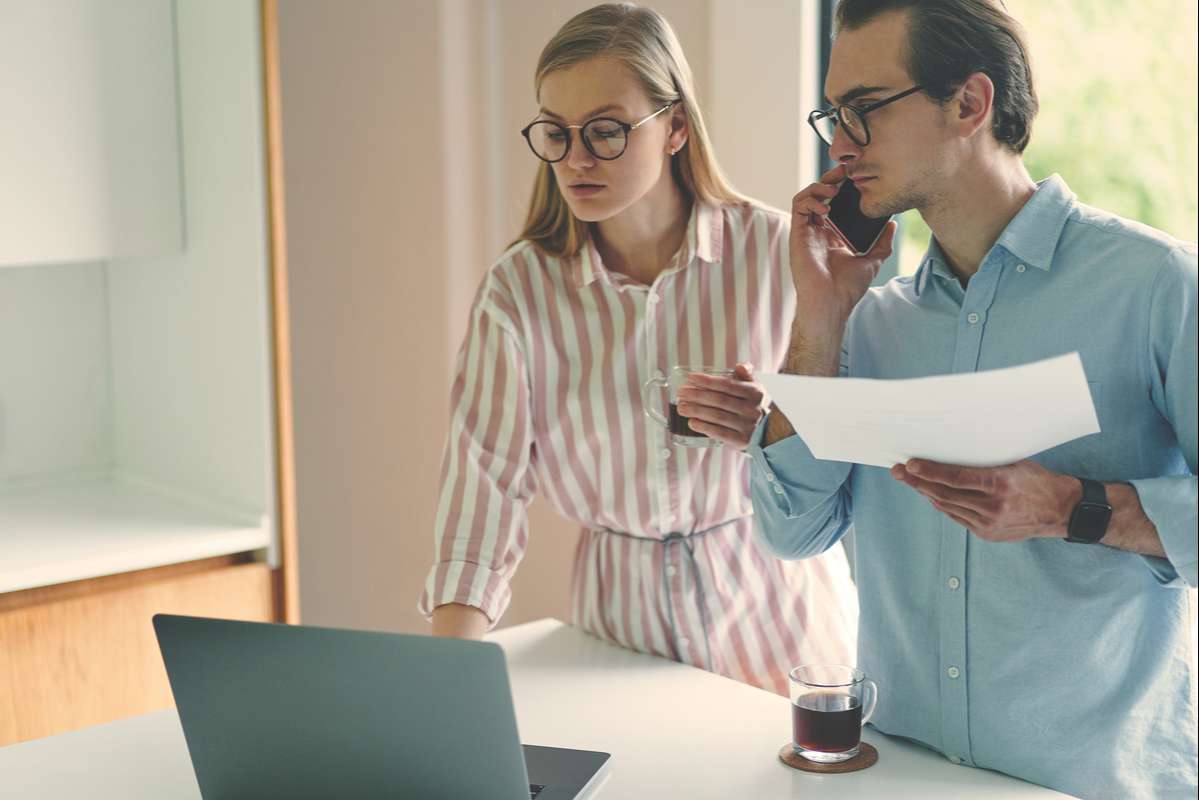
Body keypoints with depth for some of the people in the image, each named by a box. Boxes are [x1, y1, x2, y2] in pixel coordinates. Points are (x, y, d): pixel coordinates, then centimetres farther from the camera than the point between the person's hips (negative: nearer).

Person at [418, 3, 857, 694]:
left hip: (773, 613, 0)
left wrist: (776, 429, -26)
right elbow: (485, 485, -11)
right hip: (621, 616, 1)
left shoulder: (777, 251, -11)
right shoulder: (519, 290, -8)